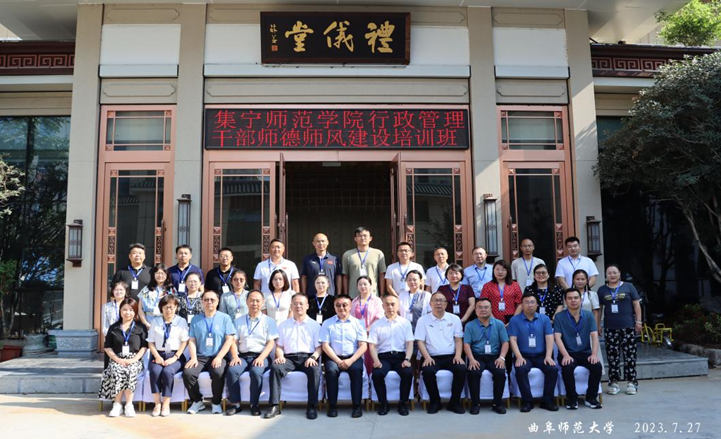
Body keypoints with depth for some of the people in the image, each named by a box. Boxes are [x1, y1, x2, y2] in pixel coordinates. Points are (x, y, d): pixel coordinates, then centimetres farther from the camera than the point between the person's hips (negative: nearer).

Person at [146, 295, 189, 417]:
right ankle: (157, 403, -17)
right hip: (158, 355, 2)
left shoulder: (181, 321, 4)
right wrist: (157, 356, -8)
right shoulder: (155, 321, 11)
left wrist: (175, 357, -12)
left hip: (175, 355, -2)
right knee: (155, 371, -30)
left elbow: (185, 342, -1)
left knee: (168, 371, -31)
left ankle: (166, 404, -17)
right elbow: (150, 342, 8)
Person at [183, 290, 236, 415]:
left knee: (218, 373, -34)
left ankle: (216, 402, -7)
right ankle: (197, 401, 0)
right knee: (187, 373, -26)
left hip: (218, 357, -2)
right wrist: (193, 357, -9)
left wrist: (219, 357, -13)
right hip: (200, 357, 3)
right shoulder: (195, 319, 12)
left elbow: (229, 340, -2)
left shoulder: (225, 318, 4)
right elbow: (192, 341, 7)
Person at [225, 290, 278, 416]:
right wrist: (235, 356, -7)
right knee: (232, 370, -28)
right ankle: (235, 403, -14)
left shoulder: (269, 321, 11)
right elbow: (233, 341, 11)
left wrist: (261, 358, -13)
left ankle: (254, 404, -16)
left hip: (260, 356, -2)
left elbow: (271, 342, 2)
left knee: (256, 372, -33)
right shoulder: (238, 321, 19)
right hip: (242, 356, 2)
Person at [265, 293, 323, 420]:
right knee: (275, 367, -30)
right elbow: (279, 346, 16)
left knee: (315, 370, -35)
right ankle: (274, 405, -27)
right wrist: (280, 356, -6)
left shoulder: (315, 325, 14)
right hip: (289, 358, 2)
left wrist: (313, 357, -14)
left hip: (307, 357, -1)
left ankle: (312, 406, -27)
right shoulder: (283, 325, 21)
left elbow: (319, 347, 6)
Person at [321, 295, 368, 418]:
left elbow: (363, 346, 0)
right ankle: (332, 406, -18)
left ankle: (357, 406, -20)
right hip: (334, 357, 0)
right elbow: (325, 345, 0)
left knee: (357, 370, -31)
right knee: (331, 370, -31)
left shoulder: (358, 323, 8)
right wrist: (338, 361, -13)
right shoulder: (327, 323, 9)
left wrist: (351, 360, -14)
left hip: (353, 357, 0)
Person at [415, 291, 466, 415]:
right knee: (427, 371, -32)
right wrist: (427, 357, -14)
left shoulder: (454, 319, 11)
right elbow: (420, 341, 1)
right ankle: (435, 401, -7)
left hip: (451, 356, 1)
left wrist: (458, 355, -9)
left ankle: (455, 402, -8)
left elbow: (458, 340, 9)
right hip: (432, 357, -1)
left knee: (461, 369, -28)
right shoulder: (423, 320, 6)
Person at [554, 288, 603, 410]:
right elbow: (557, 338, -10)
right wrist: (566, 355, -25)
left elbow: (594, 335, -3)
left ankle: (591, 397, -4)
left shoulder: (589, 315, 5)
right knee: (567, 367, -32)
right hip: (568, 353, -2)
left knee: (597, 366, -26)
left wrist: (594, 354, -19)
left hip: (585, 352, 2)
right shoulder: (559, 317, -2)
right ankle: (572, 398, -11)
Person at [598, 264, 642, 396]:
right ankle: (613, 382, 11)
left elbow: (636, 304, 4)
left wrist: (639, 321, -2)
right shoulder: (602, 290, 8)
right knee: (612, 355, 4)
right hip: (610, 328, 1)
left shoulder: (628, 287, 4)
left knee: (629, 354, 1)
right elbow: (599, 308, 11)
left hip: (628, 326, -1)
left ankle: (631, 382, 8)